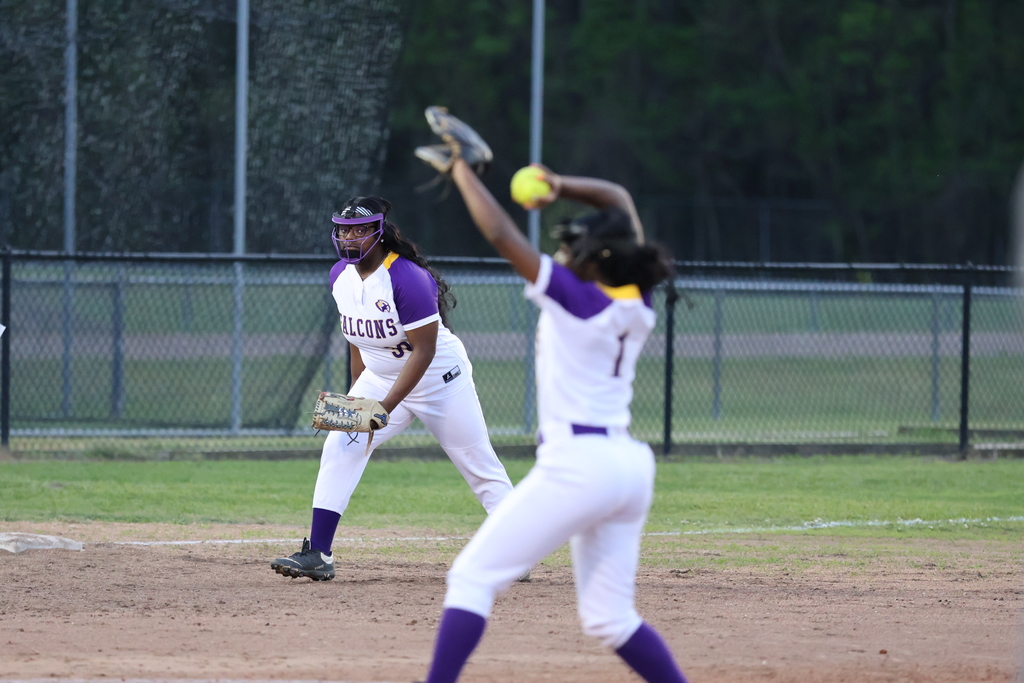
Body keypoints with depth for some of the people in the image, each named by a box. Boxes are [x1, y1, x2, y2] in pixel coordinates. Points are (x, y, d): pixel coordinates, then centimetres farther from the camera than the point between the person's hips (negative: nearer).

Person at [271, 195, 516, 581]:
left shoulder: (406, 278, -25)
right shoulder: (341, 276, -3)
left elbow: (424, 350, -25)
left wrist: (386, 406, -30)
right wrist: (356, 399, 11)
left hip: (438, 379, -6)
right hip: (380, 377, 6)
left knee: (481, 467, -1)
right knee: (340, 446, -13)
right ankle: (318, 555, -14)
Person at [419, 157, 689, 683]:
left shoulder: (575, 299, -10)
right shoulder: (636, 303, 10)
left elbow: (501, 235, -10)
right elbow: (618, 199, 23)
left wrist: (463, 173, 0)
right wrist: (565, 188, 8)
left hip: (576, 463, -8)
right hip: (631, 466, 8)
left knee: (472, 577, -5)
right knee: (609, 618, 15)